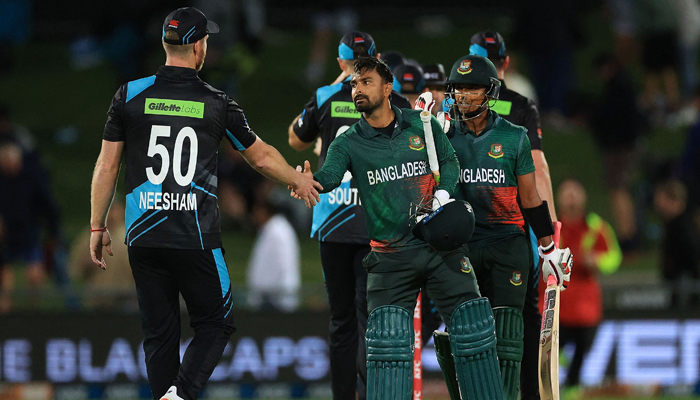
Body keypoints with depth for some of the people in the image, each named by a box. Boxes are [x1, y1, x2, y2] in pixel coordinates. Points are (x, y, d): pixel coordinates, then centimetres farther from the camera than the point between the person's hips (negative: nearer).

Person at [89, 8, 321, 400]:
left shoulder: (130, 95, 2)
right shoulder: (217, 103, 0)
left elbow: (107, 166, 4)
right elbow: (262, 157, 13)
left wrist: (98, 226, 14)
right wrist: (299, 181, 32)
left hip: (144, 238, 2)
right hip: (197, 239, -2)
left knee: (159, 333, 10)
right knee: (215, 324, 8)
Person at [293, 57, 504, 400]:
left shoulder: (422, 125, 5)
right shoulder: (349, 143, 1)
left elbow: (449, 160, 13)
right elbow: (330, 175, -16)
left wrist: (443, 195, -7)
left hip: (439, 244, 1)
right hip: (390, 257, -1)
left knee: (471, 326, -2)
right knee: (387, 336, -7)